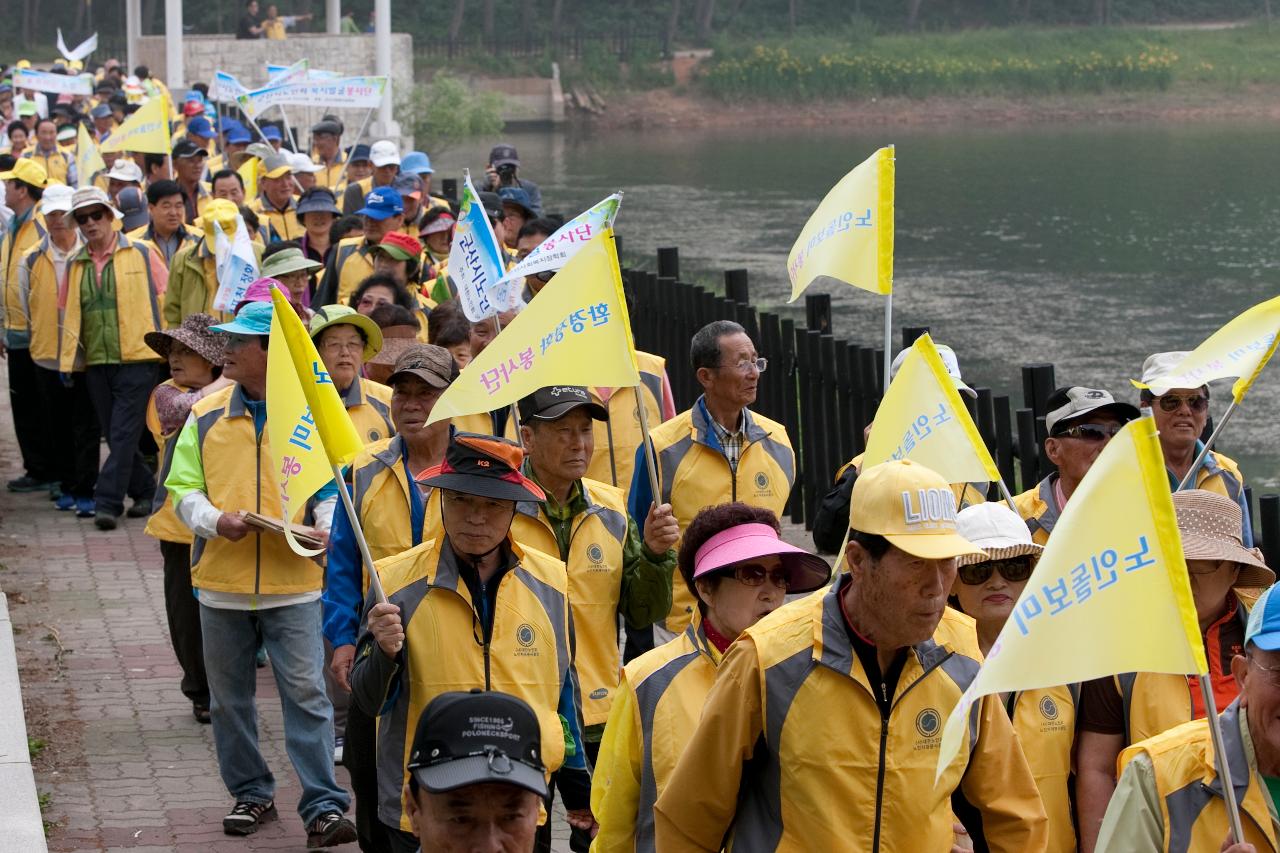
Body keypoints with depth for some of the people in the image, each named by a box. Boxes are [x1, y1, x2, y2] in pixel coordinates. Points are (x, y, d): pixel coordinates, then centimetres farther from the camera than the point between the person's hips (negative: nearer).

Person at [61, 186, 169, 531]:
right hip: (95, 361, 5)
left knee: (123, 434, -10)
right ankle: (145, 490, 22)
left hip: (136, 360, -5)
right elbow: (70, 314, 17)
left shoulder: (141, 255, 0)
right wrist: (67, 360, 12)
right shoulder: (76, 265, 12)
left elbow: (167, 299, 2)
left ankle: (107, 502, -10)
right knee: (114, 435, 8)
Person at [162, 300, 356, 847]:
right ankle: (251, 795, 27)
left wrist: (327, 526, -16)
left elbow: (333, 487, 4)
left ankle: (323, 806, -6)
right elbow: (183, 488, 5)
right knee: (229, 698, 12)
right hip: (221, 582, 3)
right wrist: (214, 519, -15)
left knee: (306, 694, -7)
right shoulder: (206, 417, 5)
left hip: (294, 582, -3)